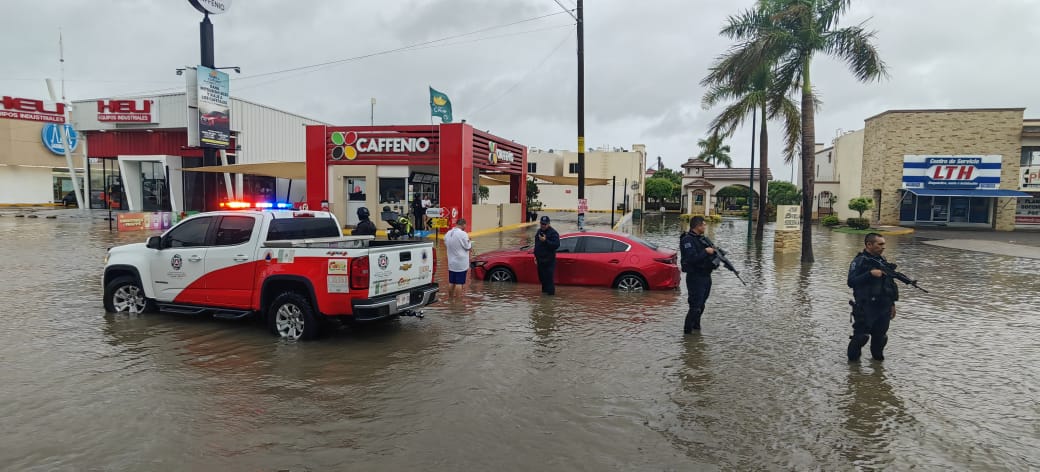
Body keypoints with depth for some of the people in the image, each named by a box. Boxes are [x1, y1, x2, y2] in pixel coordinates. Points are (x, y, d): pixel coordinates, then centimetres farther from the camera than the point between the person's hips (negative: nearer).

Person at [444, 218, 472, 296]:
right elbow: (469, 248, -11)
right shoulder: (463, 234, -17)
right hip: (461, 263, -6)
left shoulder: (447, 234, 4)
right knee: (459, 283, -2)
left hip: (451, 263, 7)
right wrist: (469, 241, 6)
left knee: (451, 282, 15)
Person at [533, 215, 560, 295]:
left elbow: (556, 245, -23)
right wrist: (536, 256, 24)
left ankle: (550, 293, -3)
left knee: (548, 278, -9)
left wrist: (545, 241, -30)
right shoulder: (539, 231, 15)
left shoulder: (553, 233, -13)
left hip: (549, 261, -9)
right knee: (541, 277, 16)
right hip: (540, 260, 9)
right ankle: (544, 291, 30)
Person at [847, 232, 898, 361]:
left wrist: (892, 303, 20)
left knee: (880, 336, 11)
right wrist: (870, 273, -26)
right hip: (865, 308, -6)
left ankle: (877, 356, 31)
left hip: (884, 307, 7)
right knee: (861, 336, -4)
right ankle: (853, 360, 14)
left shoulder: (883, 261, 14)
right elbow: (851, 282, -19)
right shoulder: (859, 261, -8)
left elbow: (890, 283, 22)